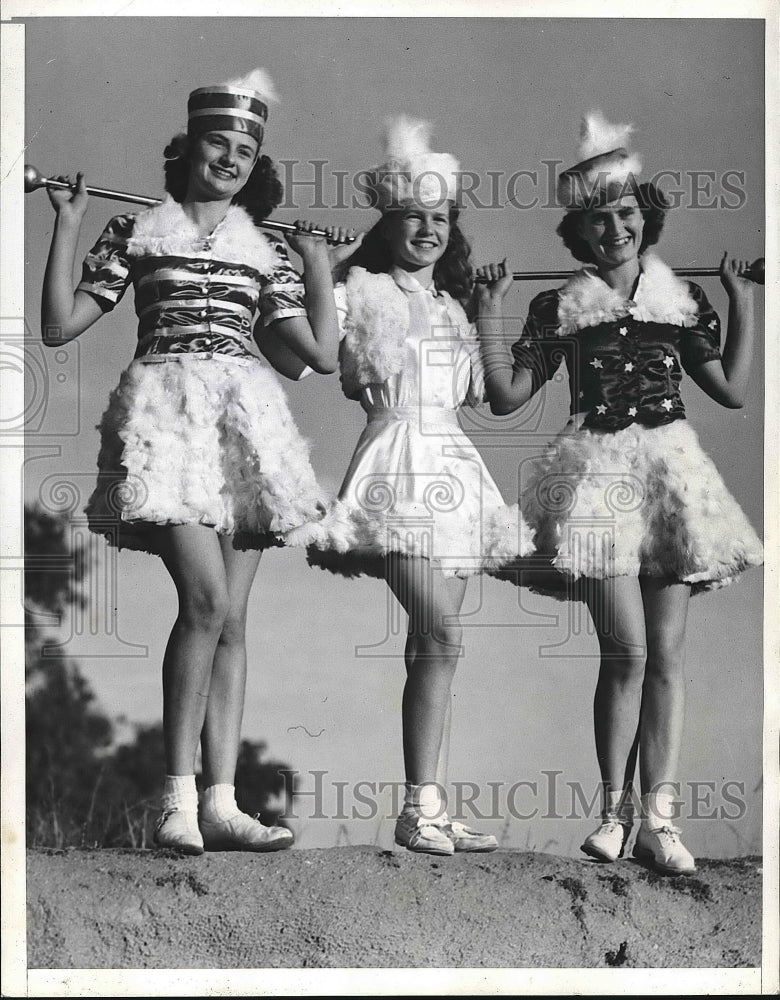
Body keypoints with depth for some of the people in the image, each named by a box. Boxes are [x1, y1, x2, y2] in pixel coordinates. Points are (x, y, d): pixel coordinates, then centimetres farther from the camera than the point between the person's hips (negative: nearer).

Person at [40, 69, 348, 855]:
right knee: (205, 596, -20)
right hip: (165, 414, -4)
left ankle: (220, 803, 1)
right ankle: (178, 795, -12)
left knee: (230, 618, 0)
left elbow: (323, 354, 11)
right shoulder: (135, 232, 9)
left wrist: (319, 265, 14)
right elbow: (59, 326, 4)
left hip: (244, 421, 4)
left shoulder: (266, 251, 15)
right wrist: (66, 229, 1)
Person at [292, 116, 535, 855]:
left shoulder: (451, 306, 21)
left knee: (431, 645, 4)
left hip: (452, 465, 7)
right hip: (398, 463, -7)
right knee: (440, 637, -17)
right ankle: (421, 811, -13)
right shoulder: (361, 291, 2)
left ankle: (427, 808, 5)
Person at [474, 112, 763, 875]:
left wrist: (743, 306, 9)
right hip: (600, 471, -2)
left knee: (665, 651, -1)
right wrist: (489, 312, -2)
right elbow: (507, 394, 3)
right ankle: (616, 808, 2)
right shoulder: (560, 308, 6)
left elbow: (731, 389, 10)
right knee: (627, 649, -10)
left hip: (671, 469, 2)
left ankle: (658, 816, 2)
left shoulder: (682, 299, 11)